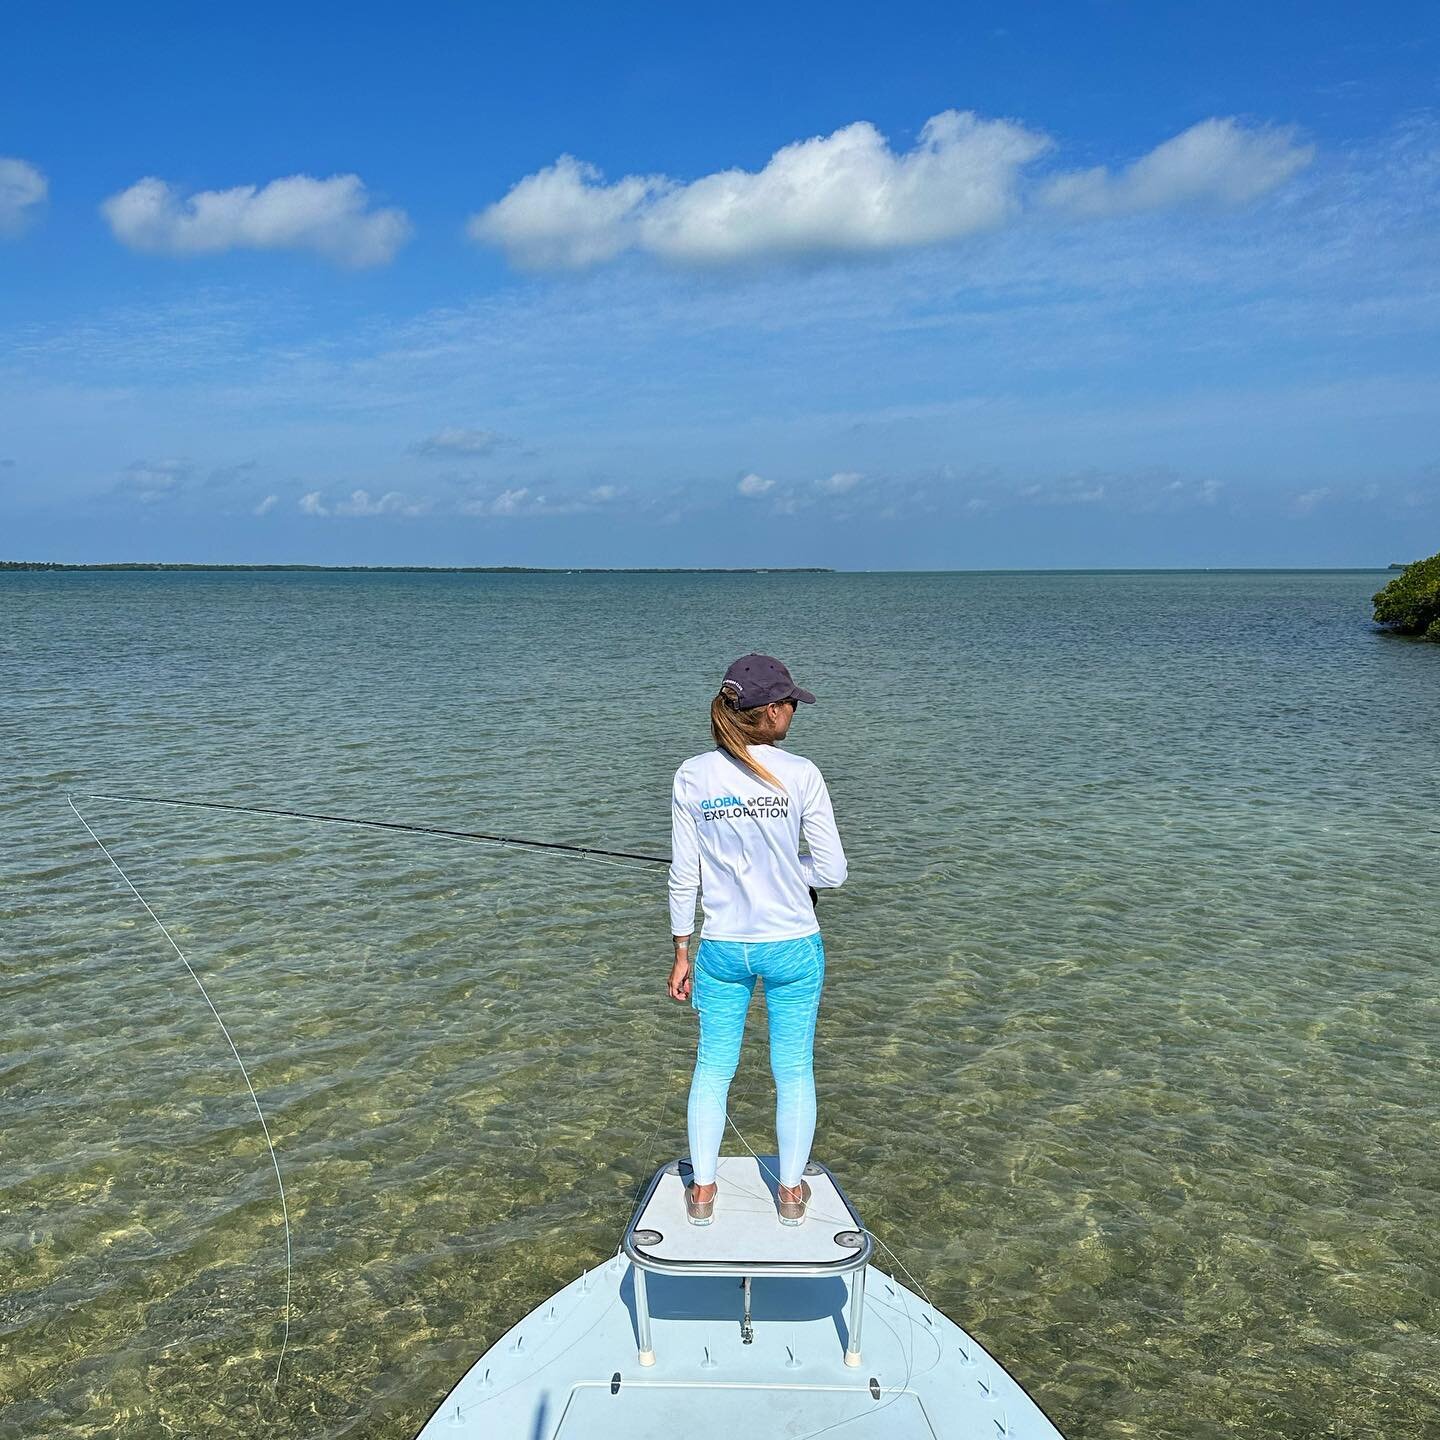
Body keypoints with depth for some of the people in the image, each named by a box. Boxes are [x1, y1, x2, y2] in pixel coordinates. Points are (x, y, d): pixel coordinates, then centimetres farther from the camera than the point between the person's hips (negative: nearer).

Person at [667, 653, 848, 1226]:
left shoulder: (692, 777, -6)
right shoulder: (799, 775, -13)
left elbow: (684, 877, -2)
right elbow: (832, 871, -10)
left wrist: (681, 953, 8)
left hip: (722, 949, 2)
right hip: (793, 947, -1)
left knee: (712, 1069, 18)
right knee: (794, 1071, 15)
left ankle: (702, 1191, 27)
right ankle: (791, 1192, 27)